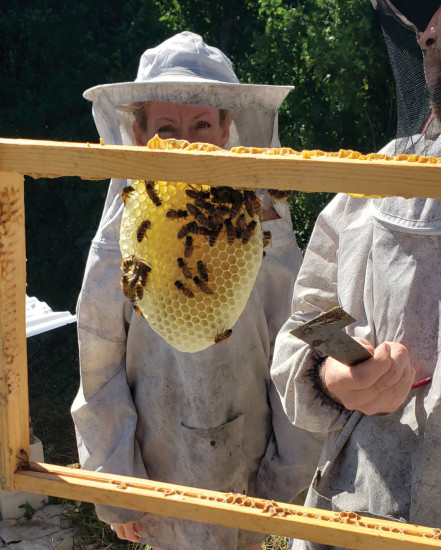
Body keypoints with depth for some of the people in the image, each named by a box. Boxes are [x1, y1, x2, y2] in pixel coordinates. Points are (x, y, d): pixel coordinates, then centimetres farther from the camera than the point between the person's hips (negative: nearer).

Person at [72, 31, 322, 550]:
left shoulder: (263, 222, -10)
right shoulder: (123, 236, -11)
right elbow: (100, 371, -5)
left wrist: (287, 477, -1)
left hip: (248, 465, 1)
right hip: (160, 470, 0)